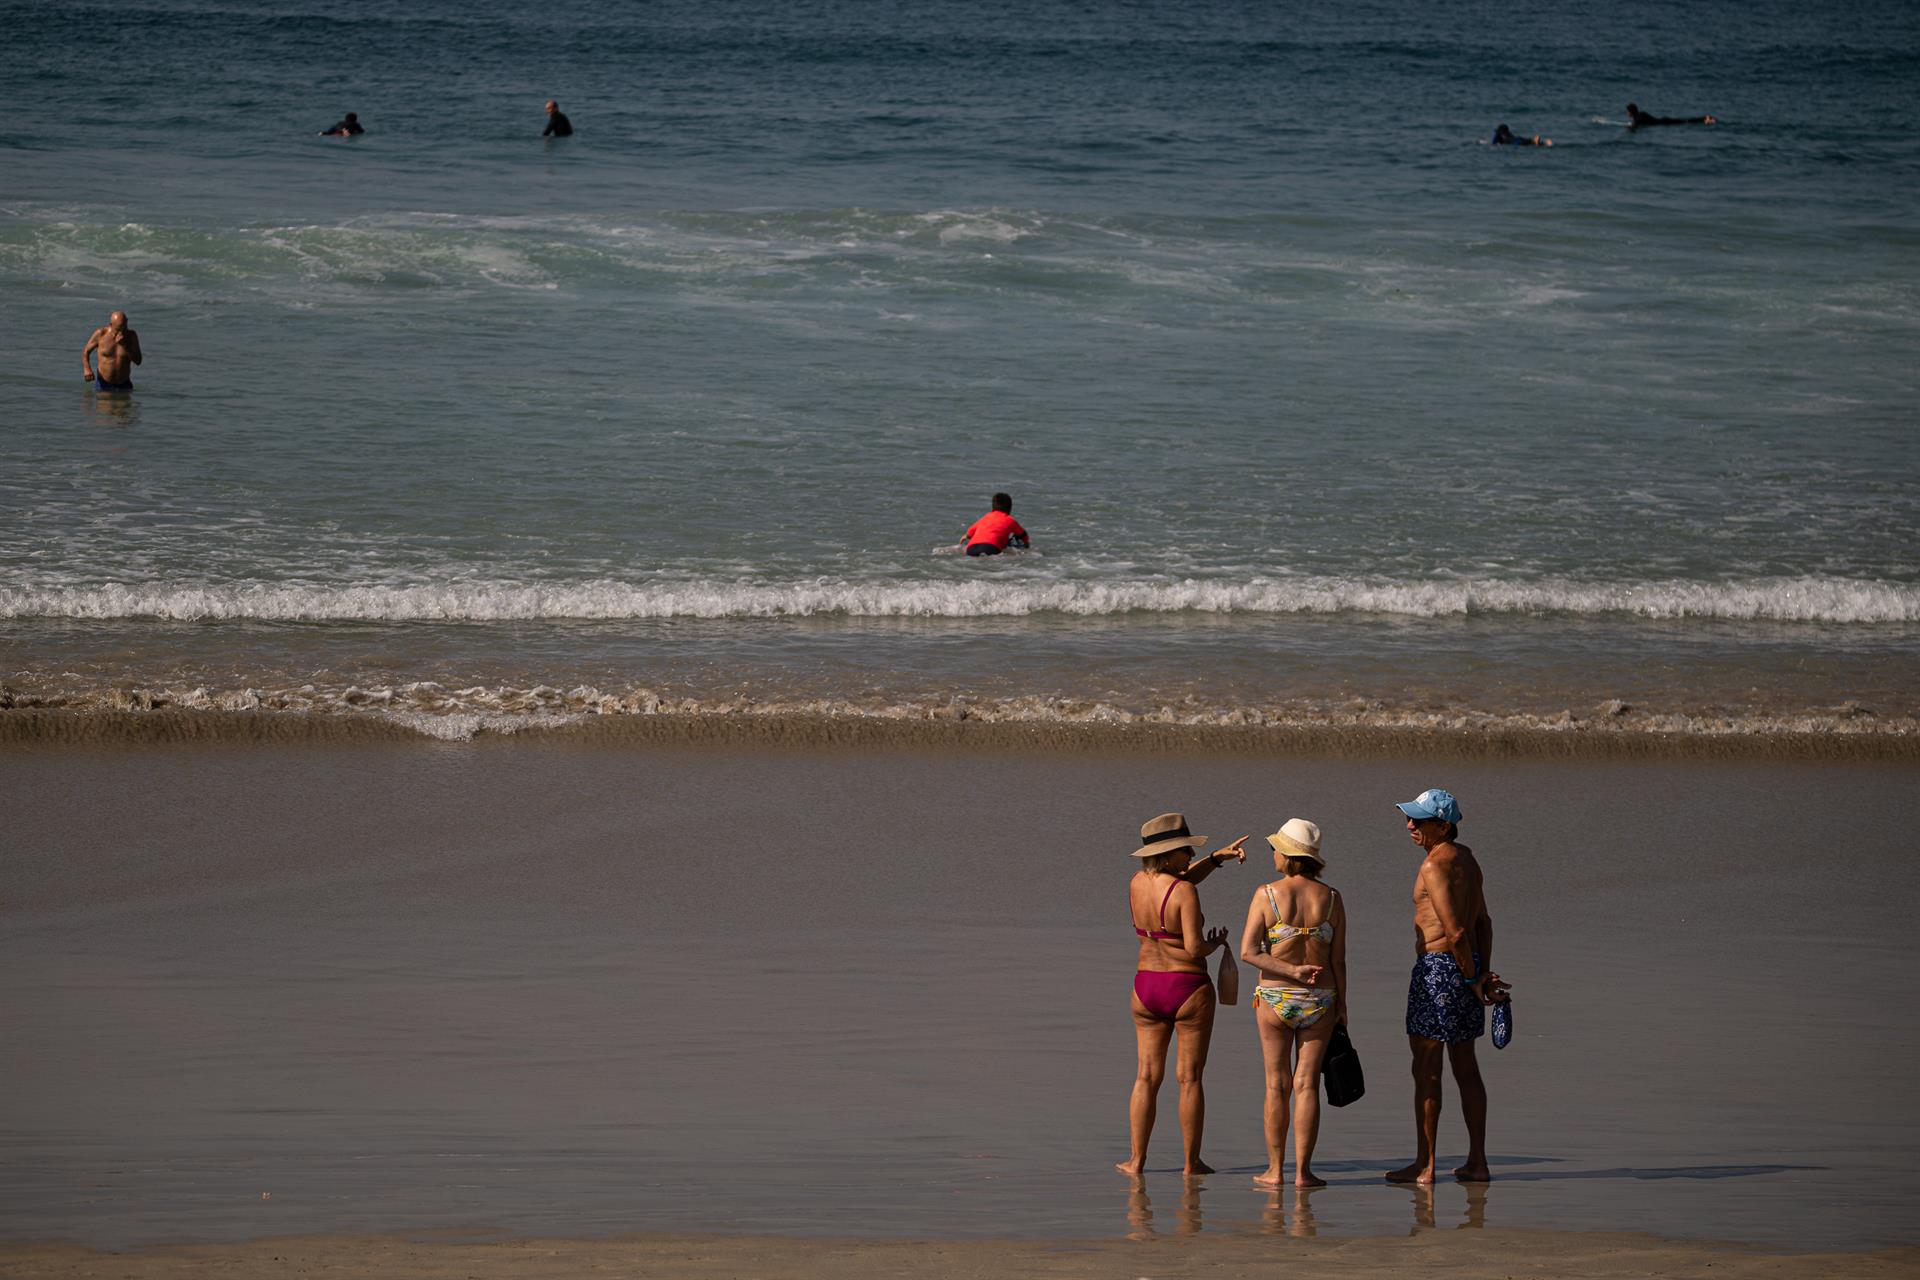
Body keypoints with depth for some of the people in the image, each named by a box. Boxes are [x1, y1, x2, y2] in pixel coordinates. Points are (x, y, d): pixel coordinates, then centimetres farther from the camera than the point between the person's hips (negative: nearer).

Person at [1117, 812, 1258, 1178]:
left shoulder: (1137, 883, 2)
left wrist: (1217, 857, 11)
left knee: (1147, 1076, 9)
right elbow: (1194, 948, -22)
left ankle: (1137, 1160, 7)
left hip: (1146, 986, 5)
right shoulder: (1185, 893, -18)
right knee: (1190, 1078, 4)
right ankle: (1191, 1161, 9)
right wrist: (1215, 943, -1)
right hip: (1188, 988, -5)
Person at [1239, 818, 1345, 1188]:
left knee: (1277, 1085, 8)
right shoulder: (1330, 899, -3)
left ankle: (1275, 1170, 10)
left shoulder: (1267, 895, -8)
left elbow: (1248, 951, -14)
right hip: (1319, 1001, 1)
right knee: (1307, 1085, 3)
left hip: (1274, 998, -1)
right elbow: (1338, 960, -2)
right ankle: (1302, 1171, 1)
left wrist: (1290, 971, -13)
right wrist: (1341, 1005, 7)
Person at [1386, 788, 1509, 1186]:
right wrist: (1483, 971, 8)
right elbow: (1482, 922, 15)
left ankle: (1424, 1165, -2)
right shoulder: (1467, 860, 13)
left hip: (1438, 969, -9)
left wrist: (1473, 978, -10)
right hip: (1465, 968, 9)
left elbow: (1455, 932, -21)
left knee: (1426, 1070, -3)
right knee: (1465, 1068, 13)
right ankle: (1477, 1162, 15)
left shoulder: (1435, 865, -17)